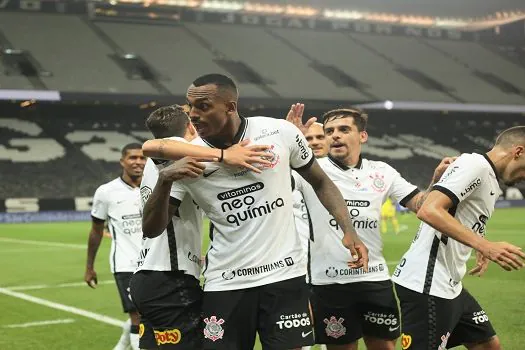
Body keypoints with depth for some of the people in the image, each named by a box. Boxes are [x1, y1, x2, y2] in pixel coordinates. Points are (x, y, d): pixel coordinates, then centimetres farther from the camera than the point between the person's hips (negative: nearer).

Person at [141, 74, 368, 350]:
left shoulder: (280, 132, -5)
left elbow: (320, 182, 10)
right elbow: (151, 229, -6)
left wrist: (348, 230, -1)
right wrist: (166, 178, -21)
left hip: (284, 275, -1)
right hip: (224, 284, 1)